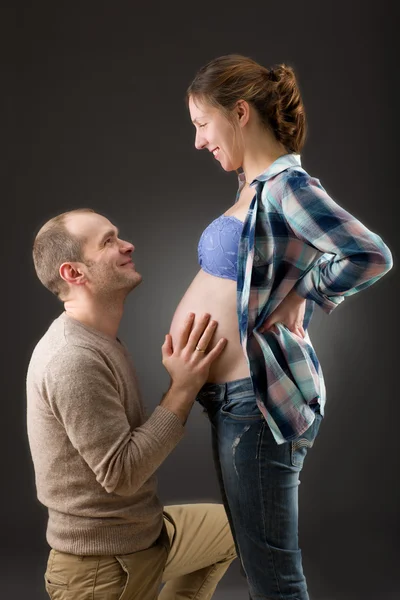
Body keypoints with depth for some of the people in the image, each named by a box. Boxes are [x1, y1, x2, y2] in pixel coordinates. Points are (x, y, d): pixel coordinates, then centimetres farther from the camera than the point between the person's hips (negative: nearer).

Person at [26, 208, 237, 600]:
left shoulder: (100, 340, 4)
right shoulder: (74, 360, -28)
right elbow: (121, 474, -26)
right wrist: (183, 388, -26)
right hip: (104, 566, -9)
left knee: (232, 525, 23)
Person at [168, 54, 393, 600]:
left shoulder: (285, 185, -16)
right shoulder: (254, 186, 12)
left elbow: (371, 256, -27)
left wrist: (301, 298, -15)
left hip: (255, 398, -9)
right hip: (233, 396, 10)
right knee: (256, 556, 22)